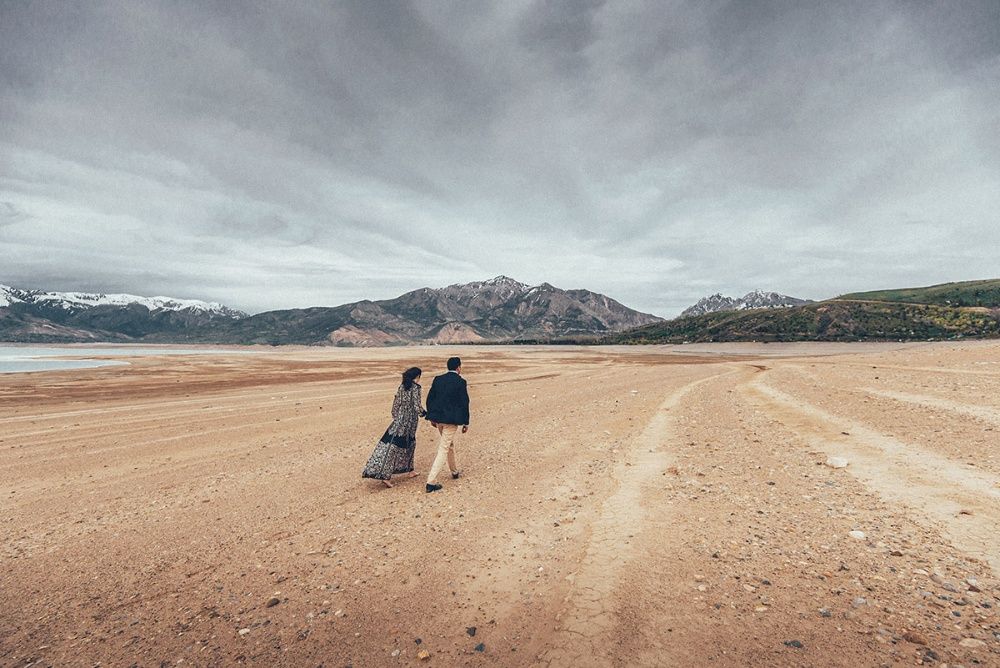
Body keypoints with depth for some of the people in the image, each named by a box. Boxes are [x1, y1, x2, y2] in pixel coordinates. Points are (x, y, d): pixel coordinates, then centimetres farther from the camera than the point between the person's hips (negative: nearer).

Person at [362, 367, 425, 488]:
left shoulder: (402, 386, 6)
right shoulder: (415, 388, -14)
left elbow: (396, 402, 9)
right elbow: (417, 406, -16)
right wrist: (424, 413, 4)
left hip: (399, 419, 7)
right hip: (409, 421, -6)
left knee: (410, 444, 20)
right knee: (394, 447, -5)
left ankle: (410, 470, 28)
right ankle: (385, 475, -5)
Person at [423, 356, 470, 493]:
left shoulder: (438, 379, 5)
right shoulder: (461, 382, -10)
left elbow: (429, 398, 7)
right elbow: (464, 403, -10)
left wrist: (432, 417, 17)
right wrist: (466, 423, -2)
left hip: (438, 418, 6)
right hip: (451, 419, -6)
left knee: (450, 444, 25)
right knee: (444, 449, -1)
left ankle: (454, 472, 42)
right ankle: (431, 482, -3)